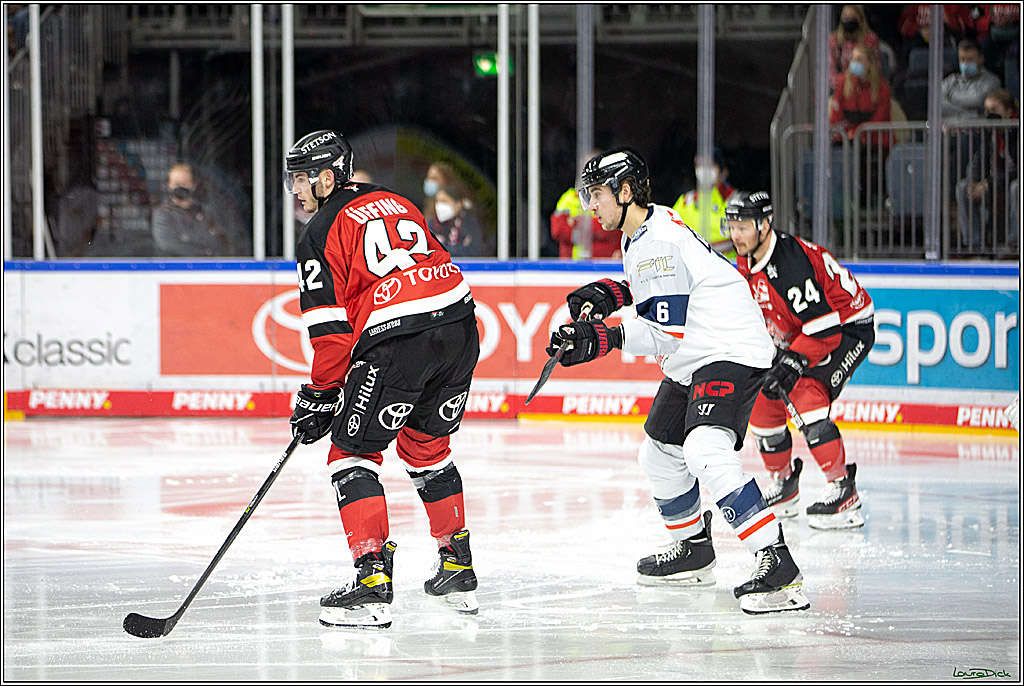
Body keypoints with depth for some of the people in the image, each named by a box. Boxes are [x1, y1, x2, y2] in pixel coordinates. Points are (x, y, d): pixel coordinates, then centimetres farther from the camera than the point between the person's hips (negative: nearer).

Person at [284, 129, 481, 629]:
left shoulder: (321, 234, 1)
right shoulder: (392, 202, 23)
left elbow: (331, 329, -5)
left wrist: (319, 395, 5)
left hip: (398, 342, -7)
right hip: (460, 326, 8)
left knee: (352, 452, 3)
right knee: (427, 446, 26)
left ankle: (373, 582, -9)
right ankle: (458, 570, 30)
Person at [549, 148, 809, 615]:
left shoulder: (661, 241, -20)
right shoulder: (640, 234, 13)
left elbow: (667, 330, -24)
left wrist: (602, 340, -25)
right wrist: (609, 293, 15)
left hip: (729, 352, -12)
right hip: (690, 362, 12)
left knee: (706, 452, -30)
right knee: (659, 455, 20)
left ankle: (777, 562, -36)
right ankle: (693, 549, 39)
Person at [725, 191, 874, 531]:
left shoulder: (792, 263, -32)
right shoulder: (748, 261, -2)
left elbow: (823, 328, -33)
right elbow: (759, 311, 15)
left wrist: (792, 363, -36)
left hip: (848, 328, -10)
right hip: (797, 335, 10)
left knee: (807, 395, -27)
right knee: (763, 400, 5)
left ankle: (844, 492, -22)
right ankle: (784, 487, 23)